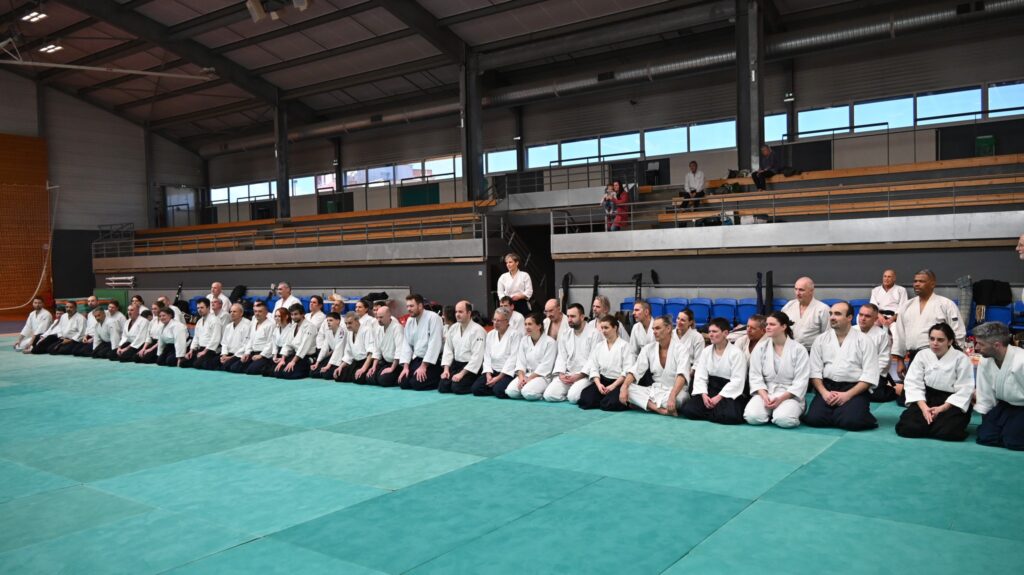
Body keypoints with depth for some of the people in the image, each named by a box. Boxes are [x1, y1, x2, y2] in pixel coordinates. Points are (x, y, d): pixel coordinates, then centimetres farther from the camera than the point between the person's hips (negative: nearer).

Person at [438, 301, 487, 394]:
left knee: (457, 388, -23)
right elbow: (448, 350, 8)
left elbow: (477, 356, -19)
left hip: (471, 367, -6)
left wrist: (462, 373, -21)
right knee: (442, 387, -8)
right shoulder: (453, 328, 6)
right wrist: (446, 369, -6)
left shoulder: (477, 330, -16)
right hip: (456, 364, 6)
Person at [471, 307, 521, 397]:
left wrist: (499, 377, -16)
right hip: (493, 371, 6)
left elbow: (513, 358, -13)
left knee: (499, 389, -31)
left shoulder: (515, 334, -7)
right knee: (475, 388, -14)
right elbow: (487, 356, 7)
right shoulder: (490, 334, 12)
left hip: (508, 373, -6)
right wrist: (488, 374, -9)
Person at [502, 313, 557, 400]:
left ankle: (543, 393, -2)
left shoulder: (550, 342, -9)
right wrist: (521, 377, -15)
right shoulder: (524, 340, 10)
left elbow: (545, 366, -14)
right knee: (510, 391, -20)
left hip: (543, 376, -5)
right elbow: (520, 361, 4)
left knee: (528, 392, -32)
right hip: (527, 374, 5)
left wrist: (529, 379, -18)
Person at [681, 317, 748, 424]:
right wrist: (704, 395, -15)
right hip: (710, 391, 4)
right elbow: (700, 376, 3)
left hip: (729, 394, -4)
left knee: (730, 415, -35)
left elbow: (737, 380, -14)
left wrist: (719, 397, -21)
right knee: (687, 409, -20)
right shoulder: (706, 351, 7)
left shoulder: (736, 353, -8)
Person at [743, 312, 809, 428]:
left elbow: (801, 381, -7)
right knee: (752, 416, -27)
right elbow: (755, 376, 1)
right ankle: (771, 411, 6)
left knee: (783, 419, -32)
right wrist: (764, 396, -16)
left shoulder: (798, 349, -4)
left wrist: (781, 398, -19)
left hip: (789, 395, -2)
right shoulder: (760, 347, 3)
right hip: (765, 392, 2)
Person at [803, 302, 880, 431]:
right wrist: (824, 392, -14)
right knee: (814, 418, -22)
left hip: (855, 389, -2)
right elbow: (815, 371, 4)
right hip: (827, 387, 2)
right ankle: (837, 413, 10)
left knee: (851, 421, -29)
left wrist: (848, 394, -16)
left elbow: (869, 375, -5)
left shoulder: (864, 341, 1)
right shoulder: (821, 340, 9)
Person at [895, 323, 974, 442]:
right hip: (927, 400, 2)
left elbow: (964, 390, -10)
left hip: (951, 404, -2)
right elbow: (914, 383, -4)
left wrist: (942, 408, -21)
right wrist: (924, 407, -20)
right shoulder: (922, 355, 2)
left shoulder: (961, 359, -6)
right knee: (905, 428, -21)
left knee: (947, 432, -31)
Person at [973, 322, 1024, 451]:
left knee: (1013, 441, -20)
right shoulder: (985, 362, -11)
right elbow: (985, 396, 1)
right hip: (1004, 406, 5)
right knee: (985, 437, -6)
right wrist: (985, 421, 5)